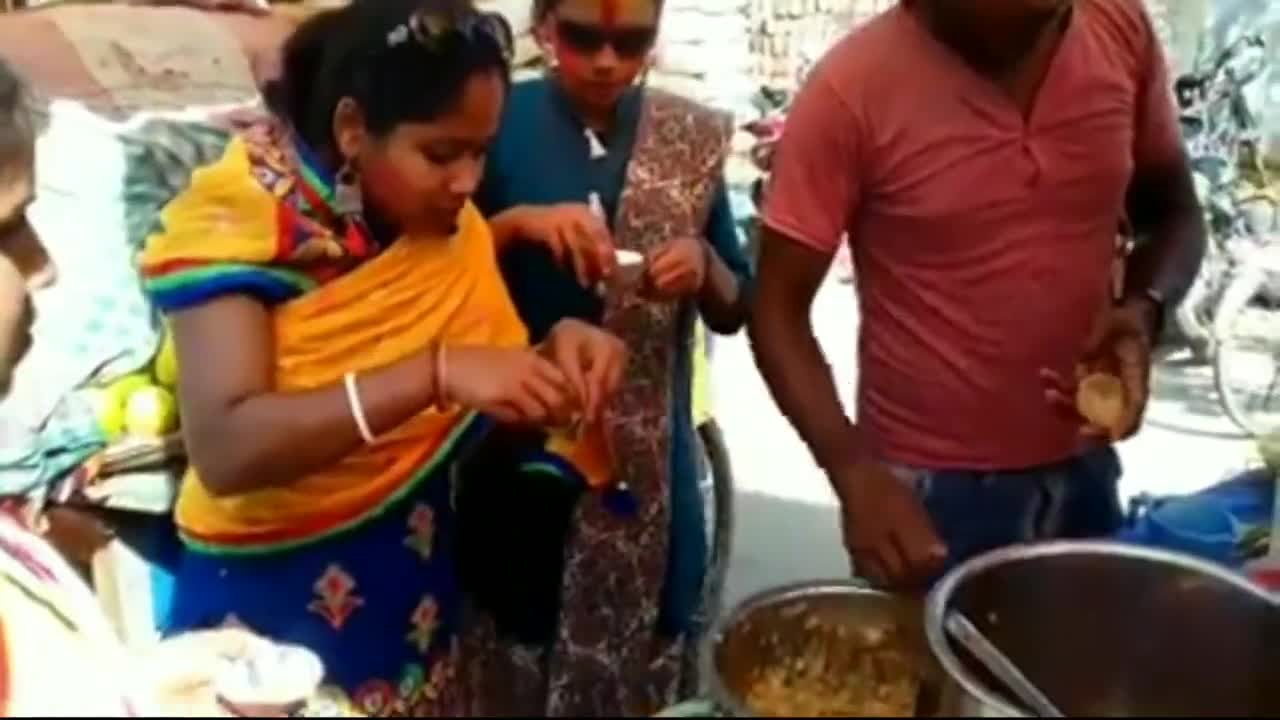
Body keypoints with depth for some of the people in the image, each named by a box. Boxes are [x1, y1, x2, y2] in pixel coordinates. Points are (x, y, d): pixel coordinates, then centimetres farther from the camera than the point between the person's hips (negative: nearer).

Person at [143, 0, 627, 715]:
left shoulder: (452, 226, -2)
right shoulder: (240, 219, -18)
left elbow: (487, 416, 3)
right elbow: (224, 450, -30)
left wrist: (553, 353, -17)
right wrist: (437, 373, -39)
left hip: (415, 594, 5)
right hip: (270, 602, -5)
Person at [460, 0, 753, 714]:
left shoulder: (693, 135, 2)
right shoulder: (495, 121, -3)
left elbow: (736, 310, 7)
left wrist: (705, 265, -14)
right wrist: (516, 223, -19)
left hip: (645, 455, 2)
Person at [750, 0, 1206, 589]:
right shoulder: (854, 87, -18)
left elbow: (1175, 211, 8)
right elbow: (777, 309, -13)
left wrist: (1144, 307, -13)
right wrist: (854, 473, -26)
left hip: (1084, 473, 4)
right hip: (925, 488, -4)